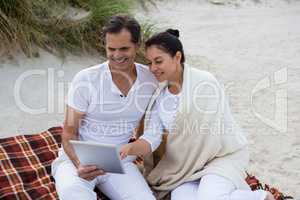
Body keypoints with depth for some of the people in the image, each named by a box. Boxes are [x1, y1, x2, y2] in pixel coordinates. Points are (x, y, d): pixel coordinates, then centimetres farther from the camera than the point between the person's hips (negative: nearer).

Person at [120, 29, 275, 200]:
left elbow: (200, 136, -18)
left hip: (223, 156, -4)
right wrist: (130, 148, -29)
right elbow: (152, 137, -5)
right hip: (190, 162, 5)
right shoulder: (159, 96, 2)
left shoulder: (204, 83, -18)